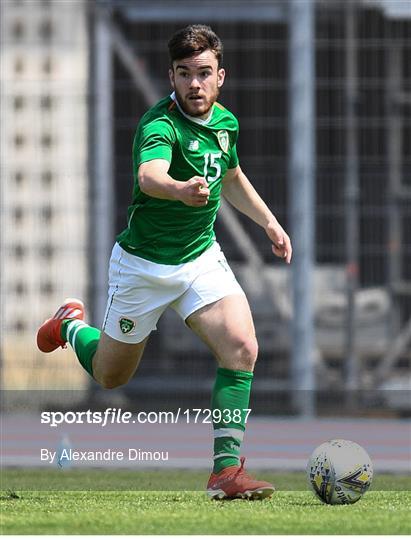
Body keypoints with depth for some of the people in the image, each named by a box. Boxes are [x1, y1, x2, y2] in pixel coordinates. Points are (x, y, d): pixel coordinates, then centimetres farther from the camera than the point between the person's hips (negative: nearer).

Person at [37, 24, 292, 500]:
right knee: (110, 375, 13)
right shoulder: (160, 125, -26)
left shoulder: (225, 122, -2)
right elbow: (149, 175, -50)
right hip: (144, 264, -5)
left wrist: (268, 221, 17)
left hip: (202, 257, 5)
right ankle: (72, 325, 48)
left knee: (241, 349, -20)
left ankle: (226, 470, -16)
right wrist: (180, 189, -71)